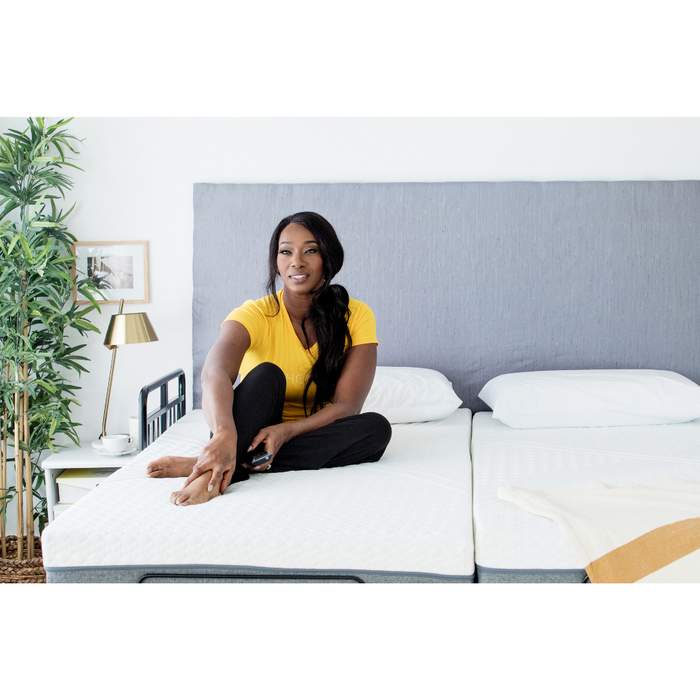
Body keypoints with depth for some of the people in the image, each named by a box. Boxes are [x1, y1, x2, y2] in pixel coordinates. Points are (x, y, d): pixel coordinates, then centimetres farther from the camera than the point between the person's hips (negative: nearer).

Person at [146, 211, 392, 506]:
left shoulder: (356, 316, -7)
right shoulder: (256, 314, -13)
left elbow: (346, 405, -16)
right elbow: (215, 372, -34)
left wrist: (285, 432, -34)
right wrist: (225, 433, -56)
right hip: (253, 433, -2)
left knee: (377, 427, -29)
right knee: (266, 374, -28)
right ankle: (214, 473, -53)